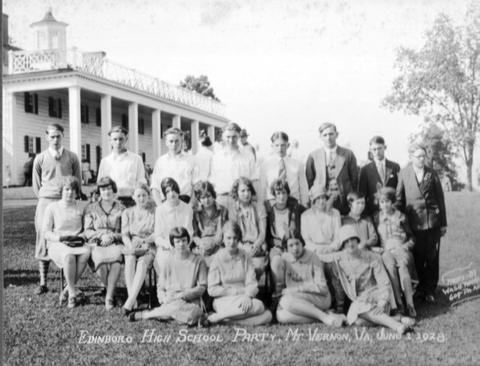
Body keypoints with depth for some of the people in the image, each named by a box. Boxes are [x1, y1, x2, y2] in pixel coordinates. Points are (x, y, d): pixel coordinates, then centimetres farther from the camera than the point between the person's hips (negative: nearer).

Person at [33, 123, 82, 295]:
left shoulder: (72, 157, 6)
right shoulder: (40, 159, 7)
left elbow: (78, 182, 9)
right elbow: (36, 185, 11)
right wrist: (45, 200, 6)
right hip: (46, 203, 1)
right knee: (43, 240, -1)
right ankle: (43, 282, 6)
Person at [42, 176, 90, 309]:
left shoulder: (82, 206, 14)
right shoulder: (52, 207, 7)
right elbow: (45, 232, 3)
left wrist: (81, 237, -7)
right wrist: (59, 237, -13)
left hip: (77, 243, 2)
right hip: (57, 244, -2)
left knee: (86, 252, -35)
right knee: (68, 256, -39)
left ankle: (67, 290, -22)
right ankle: (73, 293, -27)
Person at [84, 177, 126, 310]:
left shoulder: (121, 209, 15)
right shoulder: (92, 208, 16)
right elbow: (87, 231, 9)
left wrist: (113, 236, -9)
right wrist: (101, 235, -8)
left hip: (116, 244, 0)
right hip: (97, 245, 0)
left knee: (116, 256, -37)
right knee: (100, 259, -35)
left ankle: (109, 297, -34)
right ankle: (110, 291, -12)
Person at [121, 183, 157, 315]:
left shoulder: (155, 211, 7)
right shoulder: (127, 213, 15)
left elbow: (157, 234, -1)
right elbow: (124, 235, 6)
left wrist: (142, 240, -18)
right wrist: (131, 245, -15)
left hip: (150, 247, -2)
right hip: (132, 247, 2)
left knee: (142, 262, -35)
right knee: (130, 260, -34)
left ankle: (130, 301, -43)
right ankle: (133, 302, -38)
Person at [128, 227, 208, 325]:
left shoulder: (198, 261, 7)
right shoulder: (169, 263, 12)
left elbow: (202, 287, 2)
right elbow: (160, 287, 13)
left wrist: (181, 295, -12)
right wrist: (164, 298, -12)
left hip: (191, 301, 0)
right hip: (170, 301, 0)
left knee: (176, 307, -37)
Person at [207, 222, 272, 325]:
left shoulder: (246, 257, 8)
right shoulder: (218, 258, 1)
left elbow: (252, 283, 0)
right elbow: (212, 289, -3)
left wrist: (247, 295, -23)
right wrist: (236, 291, -9)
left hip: (244, 299, 4)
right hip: (223, 300, -4)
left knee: (267, 316, -28)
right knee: (257, 306, -33)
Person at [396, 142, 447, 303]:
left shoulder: (432, 174, 5)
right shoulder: (404, 173, 2)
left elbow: (440, 198, 7)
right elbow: (399, 199, 5)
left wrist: (443, 223, 5)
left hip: (433, 221, 1)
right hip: (414, 222, 0)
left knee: (432, 258, 4)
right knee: (418, 258, 6)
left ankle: (430, 290, 15)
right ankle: (421, 286, 23)